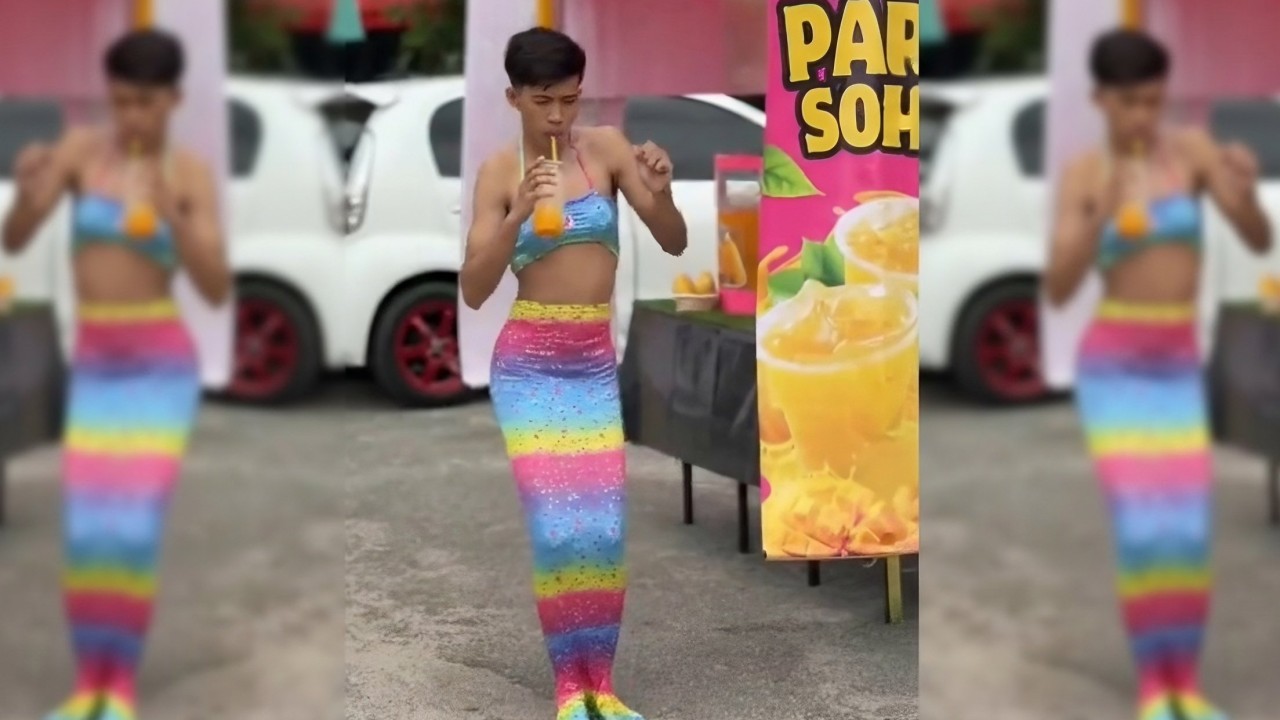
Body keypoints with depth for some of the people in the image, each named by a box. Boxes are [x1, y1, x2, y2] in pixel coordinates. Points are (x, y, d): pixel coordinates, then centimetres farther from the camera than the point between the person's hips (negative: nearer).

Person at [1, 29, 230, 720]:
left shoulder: (192, 174, -7)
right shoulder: (79, 147, -1)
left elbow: (218, 290, -14)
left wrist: (173, 217, -29)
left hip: (163, 364, -2)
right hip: (95, 368, 3)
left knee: (136, 529, -10)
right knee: (86, 531, -4)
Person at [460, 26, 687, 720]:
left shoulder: (607, 146, -1)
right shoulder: (499, 171, -6)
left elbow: (675, 244, -2)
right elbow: (473, 291, -11)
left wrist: (661, 193, -22)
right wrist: (519, 215, -23)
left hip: (596, 362, 2)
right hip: (528, 363, -2)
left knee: (605, 527, 0)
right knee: (555, 526, -6)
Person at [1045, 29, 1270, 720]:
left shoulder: (1194, 147, -1)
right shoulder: (1081, 177, -7)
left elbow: (1260, 241, -6)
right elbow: (1057, 291, -15)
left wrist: (1247, 191, -29)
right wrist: (1103, 216, -30)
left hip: (1178, 367, 3)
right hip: (1112, 365, -3)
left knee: (1190, 531, -3)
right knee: (1140, 531, -11)